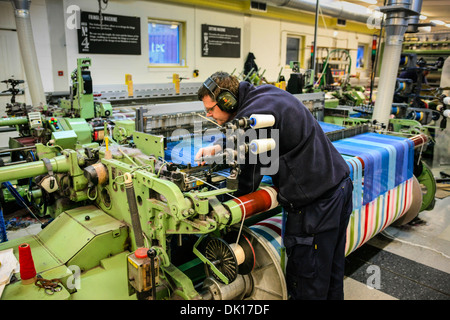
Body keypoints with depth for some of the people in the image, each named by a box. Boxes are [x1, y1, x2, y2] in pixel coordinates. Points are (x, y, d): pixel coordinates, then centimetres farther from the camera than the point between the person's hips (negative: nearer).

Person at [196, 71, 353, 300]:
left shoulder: (251, 116, -21)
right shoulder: (264, 92, 8)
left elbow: (247, 184, -16)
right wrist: (218, 148, 9)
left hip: (316, 202, -10)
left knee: (306, 283, 8)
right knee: (332, 268, 25)